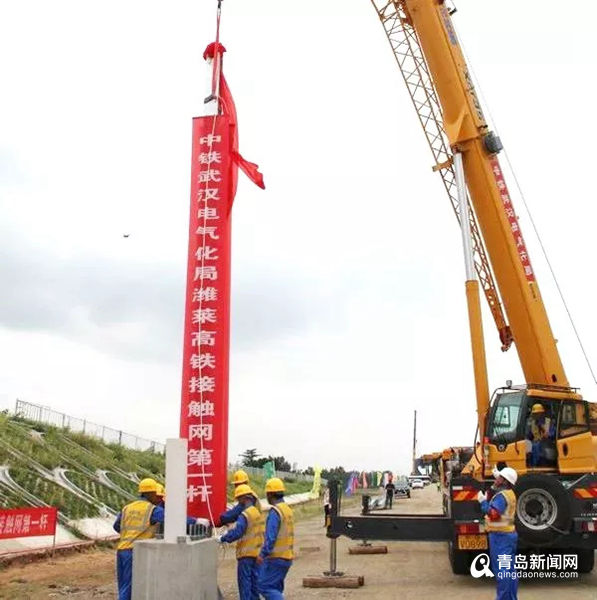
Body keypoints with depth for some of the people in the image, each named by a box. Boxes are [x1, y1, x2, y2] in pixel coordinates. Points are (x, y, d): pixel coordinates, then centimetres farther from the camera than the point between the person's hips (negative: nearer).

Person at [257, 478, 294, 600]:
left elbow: (270, 537, -22)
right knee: (275, 587, 15)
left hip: (276, 557, -9)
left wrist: (262, 554, -19)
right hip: (287, 556, 9)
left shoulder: (275, 511, -15)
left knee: (264, 586, -5)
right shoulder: (288, 509, 14)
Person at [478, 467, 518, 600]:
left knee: (501, 570, -6)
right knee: (510, 569, 13)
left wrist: (483, 501, -20)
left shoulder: (502, 496, -18)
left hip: (500, 536, -10)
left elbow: (493, 514, -28)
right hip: (510, 534, 10)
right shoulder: (509, 494, 14)